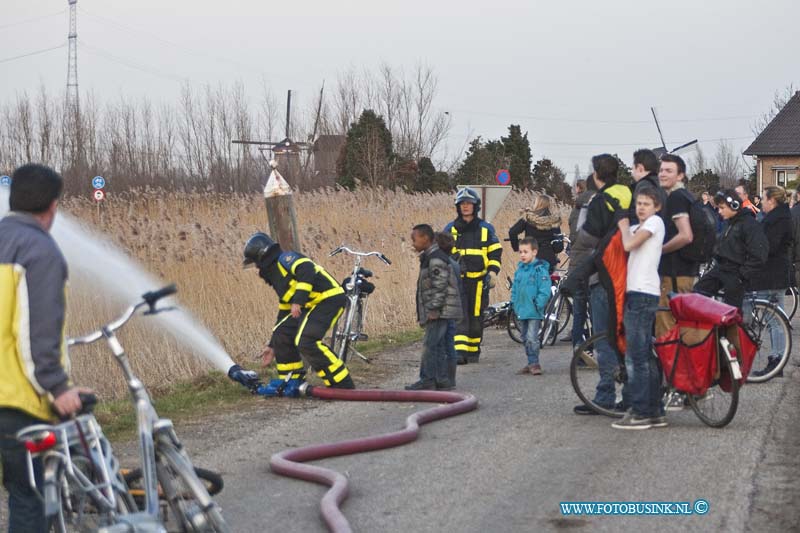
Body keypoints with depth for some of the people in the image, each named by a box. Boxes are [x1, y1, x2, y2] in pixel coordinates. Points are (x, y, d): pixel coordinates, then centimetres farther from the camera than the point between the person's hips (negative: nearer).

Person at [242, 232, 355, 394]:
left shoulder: (285, 259, -1)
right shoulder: (278, 278, 27)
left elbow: (307, 269, -22)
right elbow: (284, 314, 30)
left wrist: (298, 300, -26)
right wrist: (273, 346, 32)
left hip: (328, 298, -10)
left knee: (306, 341, -22)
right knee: (282, 333, 7)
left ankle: (344, 386, -18)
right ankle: (291, 382, 13)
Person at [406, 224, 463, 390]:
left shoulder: (436, 259, -16)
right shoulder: (429, 257, 17)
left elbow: (440, 286, -21)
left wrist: (433, 308, -21)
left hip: (439, 310, -10)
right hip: (438, 311, 10)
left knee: (430, 345, -9)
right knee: (439, 346, 11)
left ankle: (427, 380, -7)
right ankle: (442, 380, 14)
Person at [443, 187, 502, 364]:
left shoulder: (486, 229, 8)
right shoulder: (450, 230, 9)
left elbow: (495, 253, 10)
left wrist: (492, 271, -3)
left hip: (478, 279, 0)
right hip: (457, 279, 0)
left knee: (476, 316, 5)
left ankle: (473, 350, 18)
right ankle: (460, 351, -18)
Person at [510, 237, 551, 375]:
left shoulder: (540, 270, -11)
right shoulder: (519, 270, 10)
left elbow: (544, 291, -14)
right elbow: (514, 288, 19)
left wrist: (538, 305, -17)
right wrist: (514, 302, 11)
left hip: (534, 312, -8)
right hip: (521, 311, 8)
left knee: (532, 338, -12)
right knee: (525, 338, 14)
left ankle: (534, 363, -4)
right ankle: (531, 363, 23)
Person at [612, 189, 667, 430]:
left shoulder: (655, 221, -4)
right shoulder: (638, 228, 23)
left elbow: (629, 244, -15)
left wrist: (624, 226, 0)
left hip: (642, 294, -10)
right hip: (637, 294, 10)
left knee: (636, 357, -10)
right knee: (647, 355, 11)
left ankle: (640, 413, -10)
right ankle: (655, 412, 16)